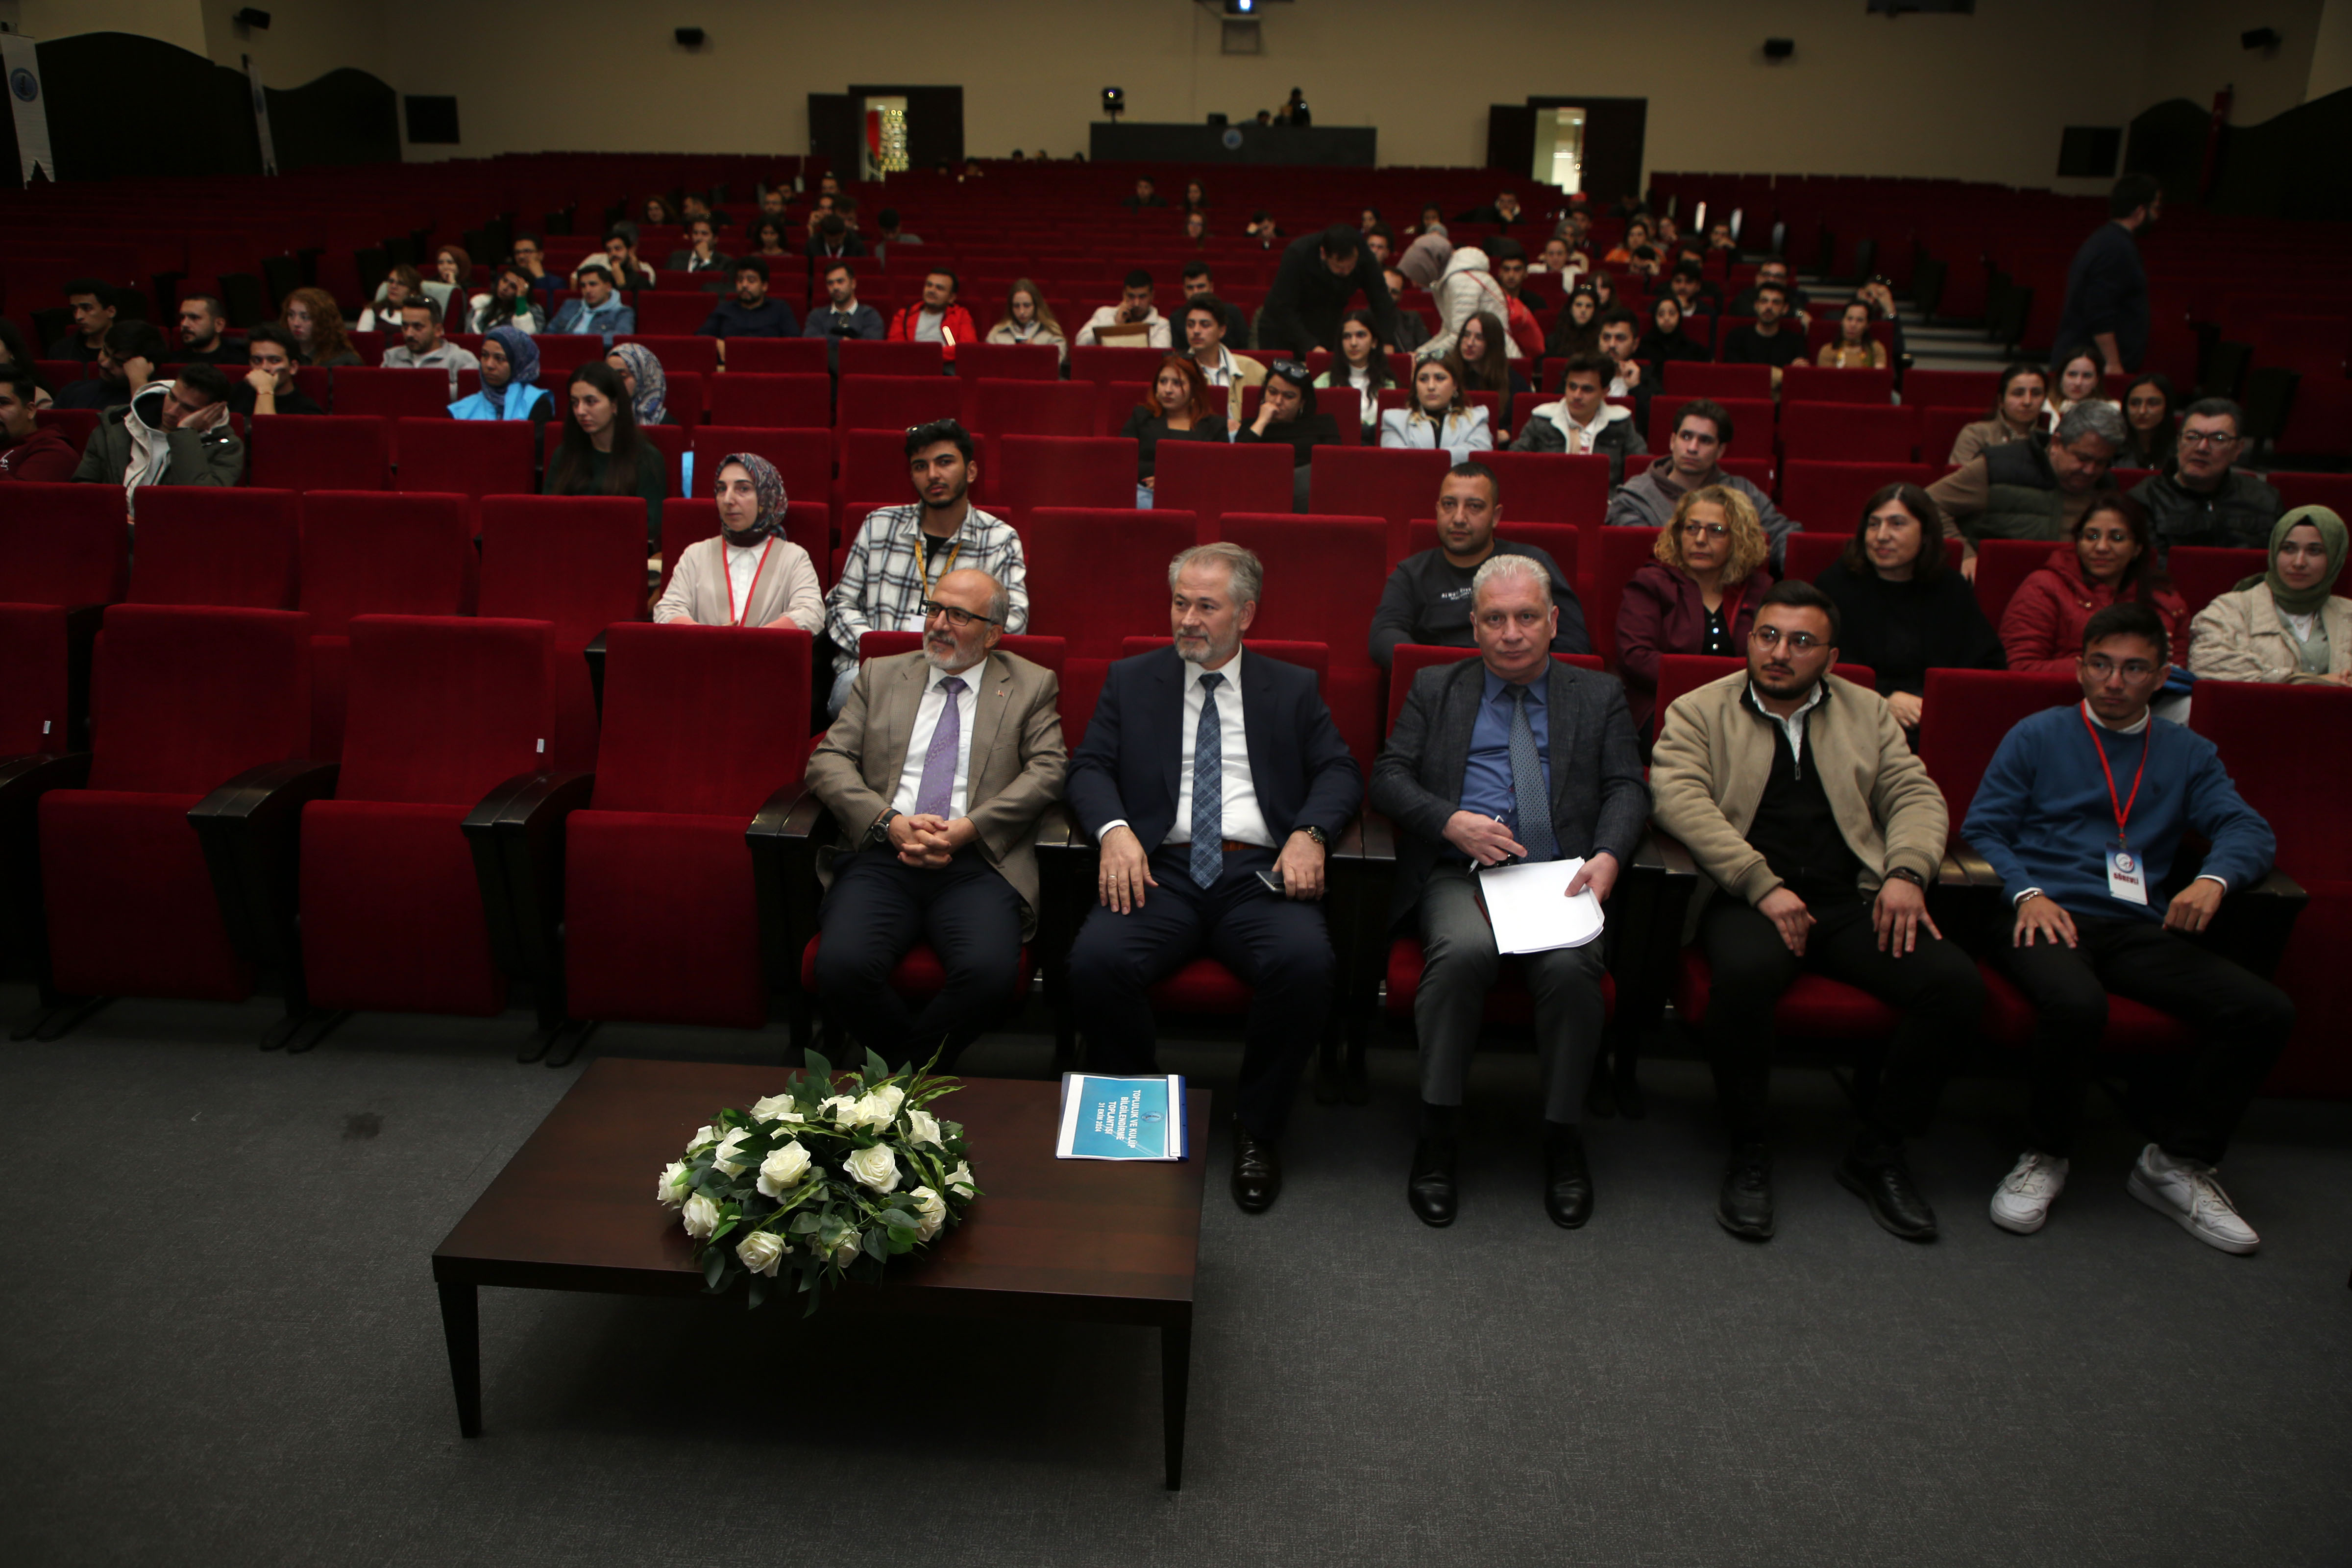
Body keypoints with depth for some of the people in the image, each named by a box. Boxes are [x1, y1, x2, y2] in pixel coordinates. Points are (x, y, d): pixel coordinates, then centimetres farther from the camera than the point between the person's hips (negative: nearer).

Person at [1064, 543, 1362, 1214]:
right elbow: (1089, 768, 10)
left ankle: (1257, 1130, -9)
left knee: (1305, 962, -31)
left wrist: (1309, 833, -9)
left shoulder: (1292, 689, 18)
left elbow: (1340, 772, 11)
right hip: (1162, 868, 0)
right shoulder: (1130, 681, 18)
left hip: (1260, 873, 0)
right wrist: (1115, 829, -11)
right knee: (1096, 959, -30)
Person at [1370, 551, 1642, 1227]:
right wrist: (1452, 822, -10)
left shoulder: (1599, 697, 20)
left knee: (1571, 966, -31)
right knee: (1465, 950, -34)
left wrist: (1608, 855, -12)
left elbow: (1627, 789, 9)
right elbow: (1388, 779, 9)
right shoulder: (1435, 689, 18)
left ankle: (1562, 1138, -11)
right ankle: (1437, 1135, -20)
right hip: (1458, 873, 0)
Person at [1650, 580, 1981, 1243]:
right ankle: (1749, 1156, -13)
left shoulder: (1869, 713, 22)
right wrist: (1762, 885, -17)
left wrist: (1907, 872, -9)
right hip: (1748, 899, -4)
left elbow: (1916, 795, 14)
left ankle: (1878, 1153, 0)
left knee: (1957, 982, -21)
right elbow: (1678, 799, -7)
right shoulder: (1698, 711, 9)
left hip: (1855, 902, 4)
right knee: (1744, 972, -37)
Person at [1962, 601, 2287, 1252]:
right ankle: (2045, 1156, -10)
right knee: (2076, 1003, -36)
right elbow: (1983, 830, 6)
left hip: (2139, 929, 4)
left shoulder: (2189, 754, 21)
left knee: (2265, 1009, -20)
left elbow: (2249, 830, 9)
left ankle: (2177, 1163, -3)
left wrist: (2214, 878, -14)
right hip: (2048, 915, -3)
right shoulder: (2037, 737, 13)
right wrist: (2027, 892, -12)